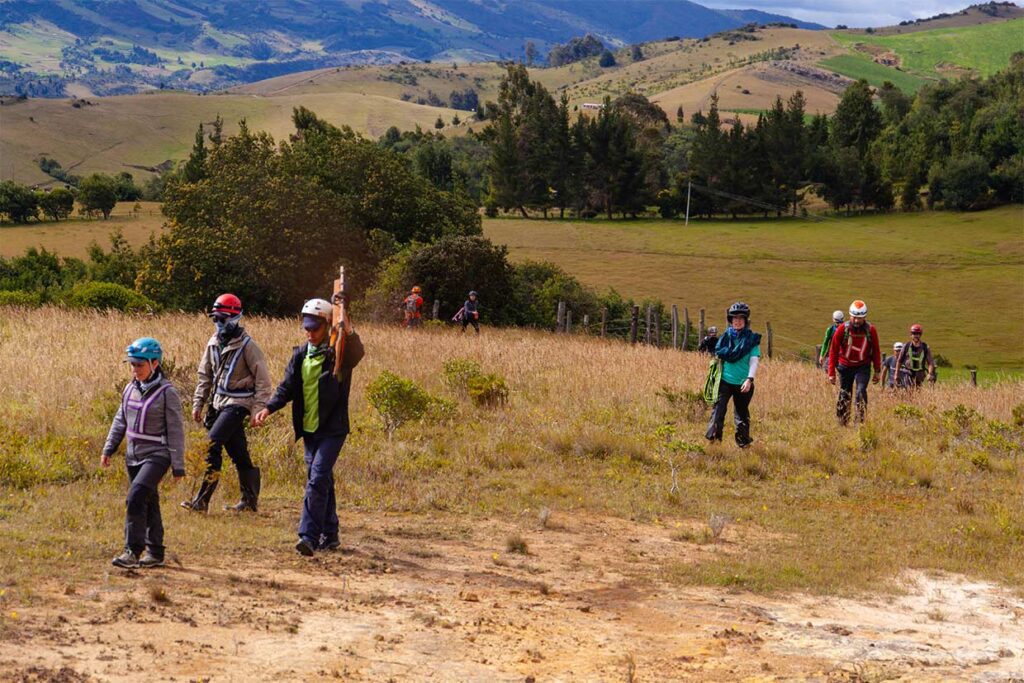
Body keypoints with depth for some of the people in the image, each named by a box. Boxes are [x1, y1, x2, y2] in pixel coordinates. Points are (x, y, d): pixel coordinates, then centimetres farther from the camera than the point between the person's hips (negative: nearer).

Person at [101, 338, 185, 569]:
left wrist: (178, 466, -10)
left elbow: (176, 431, -10)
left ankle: (133, 551, -21)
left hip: (157, 456, -7)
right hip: (134, 456, 7)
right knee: (148, 504, 14)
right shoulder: (131, 388, 8)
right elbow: (120, 421, 18)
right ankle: (155, 552, 23)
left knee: (136, 497, -22)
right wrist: (108, 449, 14)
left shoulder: (167, 393, -11)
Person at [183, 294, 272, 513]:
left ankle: (202, 500, -18)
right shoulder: (214, 343, 10)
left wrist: (258, 409, -14)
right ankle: (249, 500, 21)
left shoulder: (246, 345, -10)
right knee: (238, 453, 12)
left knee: (212, 444, -18)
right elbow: (205, 376, 19)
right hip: (219, 403, 7)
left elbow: (262, 379, -9)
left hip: (237, 403, -7)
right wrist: (198, 403, 14)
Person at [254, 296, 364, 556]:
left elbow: (357, 355, -32)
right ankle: (329, 534, 23)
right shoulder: (300, 354, 9)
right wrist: (269, 408, -5)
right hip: (308, 429, 6)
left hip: (332, 429, -6)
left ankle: (309, 536, -19)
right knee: (322, 480, 13)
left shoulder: (339, 352, -9)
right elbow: (287, 388, 11)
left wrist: (350, 334, -53)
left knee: (317, 479, -16)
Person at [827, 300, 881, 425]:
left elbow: (875, 351, 0)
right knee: (845, 395, 6)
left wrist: (877, 371, 2)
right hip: (845, 366, 1)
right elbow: (833, 351, -8)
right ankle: (842, 423, 20)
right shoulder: (842, 329, -15)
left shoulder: (871, 330, -12)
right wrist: (831, 373, -10)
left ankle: (860, 422, -16)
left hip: (863, 367, -1)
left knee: (861, 391, -19)